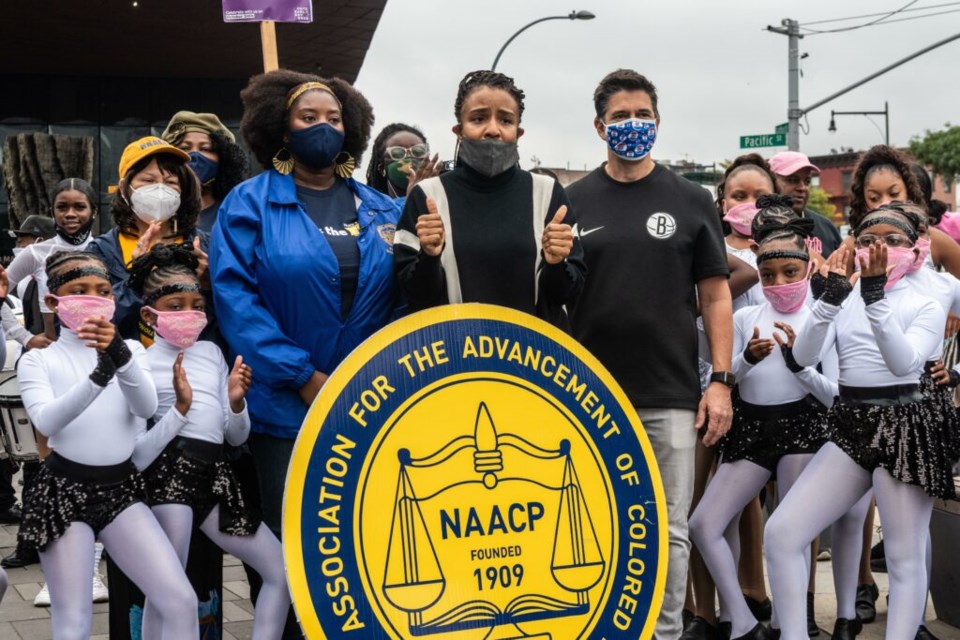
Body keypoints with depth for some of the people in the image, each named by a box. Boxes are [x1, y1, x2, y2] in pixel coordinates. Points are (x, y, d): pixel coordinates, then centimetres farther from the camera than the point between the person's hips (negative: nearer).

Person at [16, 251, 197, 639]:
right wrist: (99, 375, -34)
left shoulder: (130, 351, 9)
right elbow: (46, 421, -18)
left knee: (181, 602, -9)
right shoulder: (38, 359, 2)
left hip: (121, 488, 2)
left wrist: (121, 356, -31)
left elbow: (147, 408, -12)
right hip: (63, 490, -2)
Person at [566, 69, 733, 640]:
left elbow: (715, 296, 5)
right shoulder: (573, 202, 5)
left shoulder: (691, 201, 5)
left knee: (669, 531, 4)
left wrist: (722, 380, -2)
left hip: (671, 396, 0)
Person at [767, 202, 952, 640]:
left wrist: (875, 299, -28)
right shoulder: (844, 301, 9)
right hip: (850, 426, 3)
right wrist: (830, 299, -22)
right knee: (780, 533, -9)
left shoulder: (925, 306, 1)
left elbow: (903, 362, -19)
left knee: (904, 557, -3)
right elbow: (804, 357, -8)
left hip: (904, 427, -3)